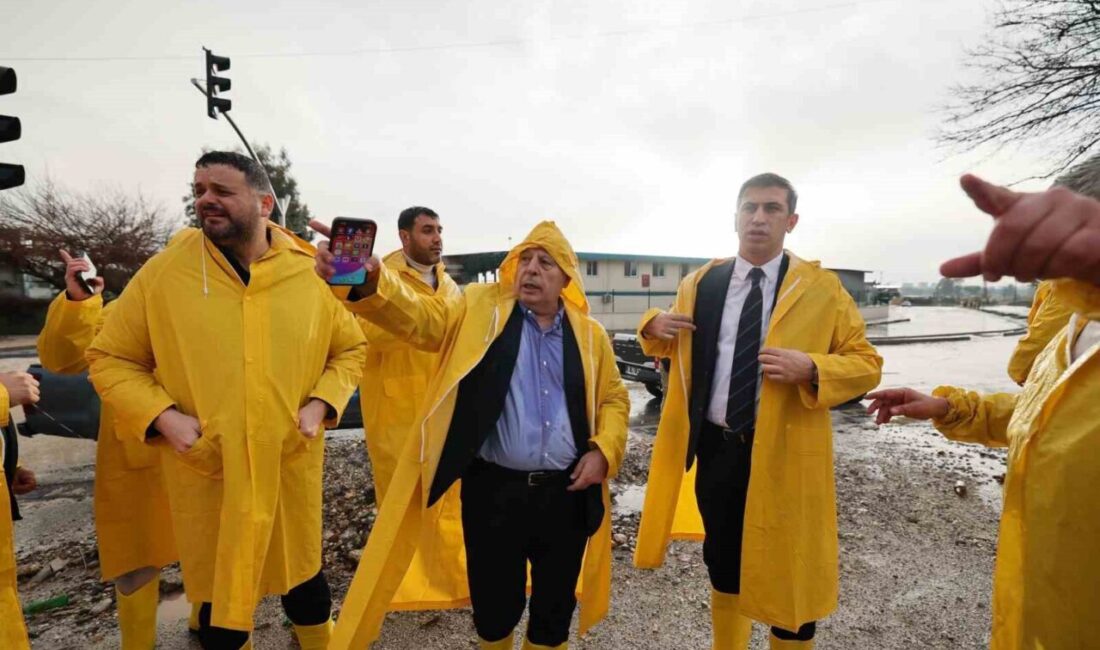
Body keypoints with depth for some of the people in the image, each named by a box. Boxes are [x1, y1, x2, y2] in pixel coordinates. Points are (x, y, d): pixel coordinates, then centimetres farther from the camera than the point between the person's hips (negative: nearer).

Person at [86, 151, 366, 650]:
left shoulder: (310, 274, -4)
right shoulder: (163, 271, -5)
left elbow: (350, 349, 6)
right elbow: (109, 357, 3)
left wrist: (321, 405, -9)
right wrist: (161, 416, -12)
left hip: (292, 468, 1)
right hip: (206, 473, 0)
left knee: (304, 580, 20)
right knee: (219, 601, 18)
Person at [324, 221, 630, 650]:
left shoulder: (589, 333, 4)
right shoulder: (480, 310, -1)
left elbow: (614, 397, 11)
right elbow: (418, 316, -15)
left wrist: (604, 450, -5)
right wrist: (369, 281, -34)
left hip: (566, 492, 2)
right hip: (494, 489, -2)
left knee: (556, 605, 20)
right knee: (495, 603, 16)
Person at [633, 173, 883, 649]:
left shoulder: (822, 288, -3)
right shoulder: (700, 283, 6)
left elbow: (866, 363, -3)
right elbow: (670, 347, 19)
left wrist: (810, 368, -22)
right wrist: (654, 325, -5)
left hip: (784, 452, -2)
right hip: (715, 447, 3)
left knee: (789, 577, 13)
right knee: (723, 568, 21)